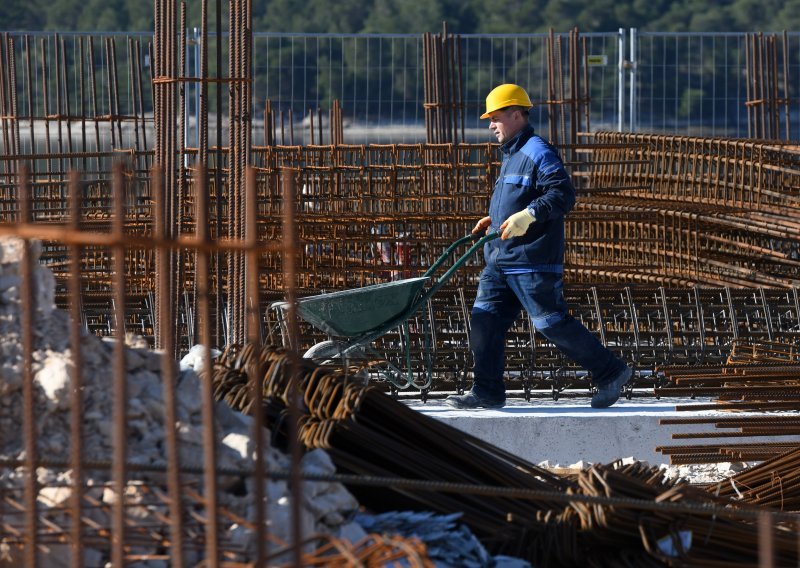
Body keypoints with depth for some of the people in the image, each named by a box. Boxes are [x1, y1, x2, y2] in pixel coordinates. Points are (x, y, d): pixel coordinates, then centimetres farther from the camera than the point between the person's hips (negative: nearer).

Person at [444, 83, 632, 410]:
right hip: (500, 261, 10)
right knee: (485, 319, 3)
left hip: (532, 261, -10)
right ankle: (487, 392, 6)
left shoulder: (538, 152, -12)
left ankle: (610, 373, 6)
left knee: (551, 323, -5)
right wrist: (493, 220, 18)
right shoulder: (512, 154, 19)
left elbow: (563, 194, -22)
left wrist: (528, 216, -32)